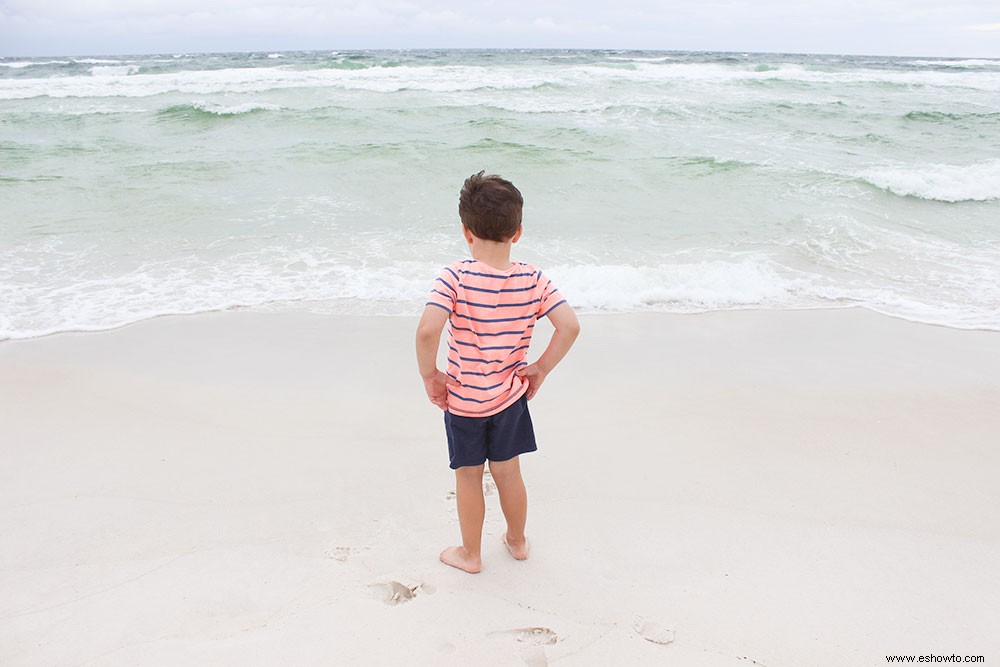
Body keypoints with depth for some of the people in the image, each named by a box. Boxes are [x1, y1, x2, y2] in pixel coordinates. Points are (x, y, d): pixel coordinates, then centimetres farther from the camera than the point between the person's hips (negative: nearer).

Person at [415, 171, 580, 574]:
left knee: (468, 478, 16)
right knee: (507, 472, 22)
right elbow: (569, 326, -13)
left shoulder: (455, 277, -21)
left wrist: (429, 375, -15)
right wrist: (541, 368, -2)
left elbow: (427, 330, -32)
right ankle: (517, 541, 43)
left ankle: (470, 554, 35)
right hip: (510, 395, 3)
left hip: (462, 399, -3)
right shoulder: (532, 279, -10)